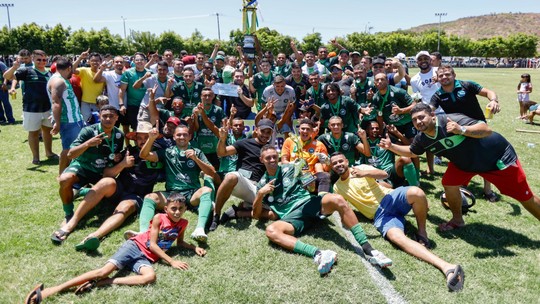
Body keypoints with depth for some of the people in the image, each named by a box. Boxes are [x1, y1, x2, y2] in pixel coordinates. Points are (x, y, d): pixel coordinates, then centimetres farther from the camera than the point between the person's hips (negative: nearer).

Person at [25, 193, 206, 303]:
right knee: (105, 270, -21)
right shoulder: (159, 218, -4)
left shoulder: (182, 223, 9)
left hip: (147, 258, 3)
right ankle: (54, 289, -14)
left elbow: (180, 243, 28)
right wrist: (172, 261, -14)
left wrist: (194, 248, 9)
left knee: (150, 277, -32)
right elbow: (152, 244, -10)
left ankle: (99, 283, -26)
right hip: (135, 246, -3)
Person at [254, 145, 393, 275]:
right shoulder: (261, 185, 15)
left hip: (309, 203, 1)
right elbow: (256, 215, 10)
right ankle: (317, 253, -50)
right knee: (271, 231, -34)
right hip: (291, 216, -1)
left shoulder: (289, 168, 17)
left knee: (337, 200, -30)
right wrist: (260, 193, -6)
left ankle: (369, 250, -31)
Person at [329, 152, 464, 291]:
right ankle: (446, 266, -46)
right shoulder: (337, 187, 16)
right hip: (379, 214, 1)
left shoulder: (360, 168, 7)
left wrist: (365, 173, -28)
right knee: (396, 237, -34)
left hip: (391, 198, 0)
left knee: (416, 193, -37)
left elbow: (384, 174, -11)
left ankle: (422, 232, -12)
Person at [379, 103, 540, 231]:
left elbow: (487, 130, -39)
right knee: (449, 183, -10)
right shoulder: (422, 138, -13)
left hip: (497, 157, -5)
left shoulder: (451, 120, -35)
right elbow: (412, 152, 7)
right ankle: (457, 220, 15)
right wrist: (391, 146, -7)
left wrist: (461, 130, -54)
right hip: (465, 162, 6)